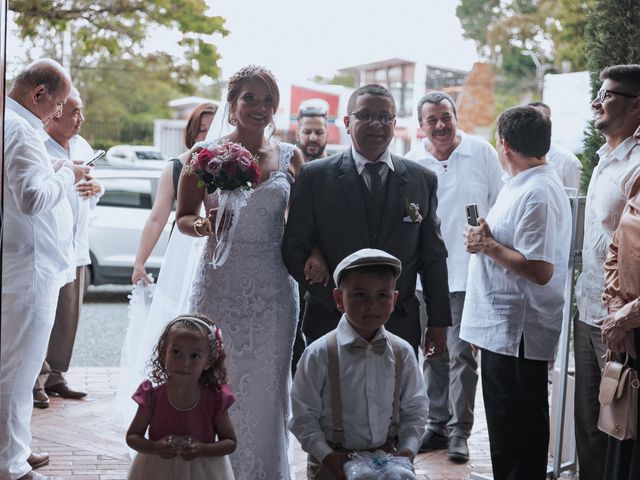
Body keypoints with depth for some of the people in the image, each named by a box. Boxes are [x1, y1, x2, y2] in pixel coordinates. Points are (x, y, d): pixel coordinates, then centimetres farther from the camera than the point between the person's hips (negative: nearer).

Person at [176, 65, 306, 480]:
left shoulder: (290, 157, 7)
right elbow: (184, 216, 6)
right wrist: (201, 225, -16)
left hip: (274, 287, 1)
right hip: (220, 285, -1)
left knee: (267, 388, 5)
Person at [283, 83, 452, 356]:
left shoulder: (422, 180, 6)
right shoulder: (315, 177, 0)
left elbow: (433, 256, 9)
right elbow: (294, 249, -2)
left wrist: (438, 322, 6)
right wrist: (338, 300, -9)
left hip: (401, 327, 2)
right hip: (330, 324, -1)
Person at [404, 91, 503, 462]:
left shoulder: (482, 153, -2)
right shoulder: (411, 164, 3)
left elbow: (502, 205, 5)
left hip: (468, 272, -3)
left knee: (462, 352, -2)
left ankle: (459, 430, 10)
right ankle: (437, 424, 26)